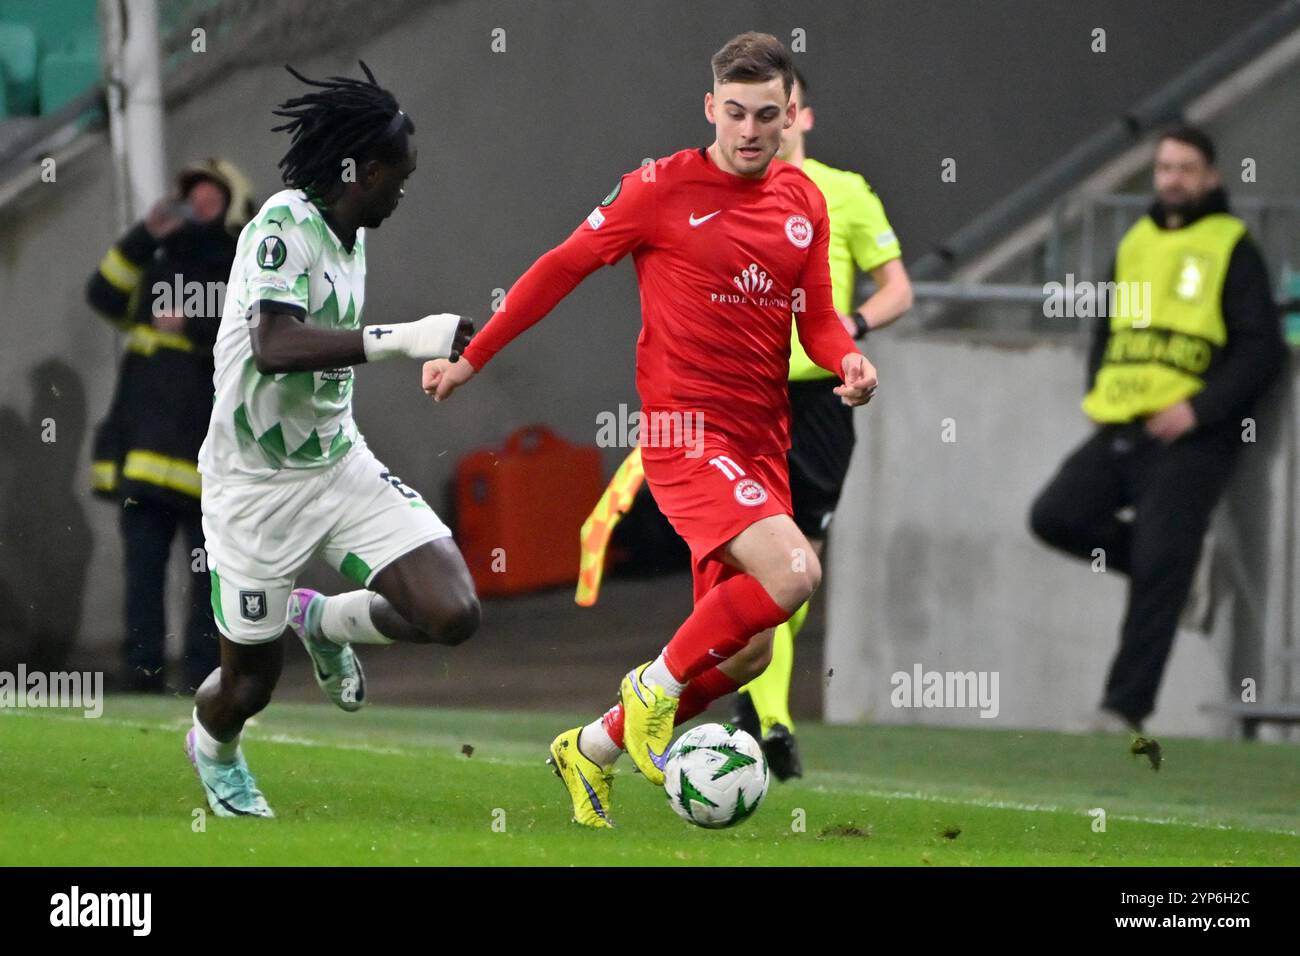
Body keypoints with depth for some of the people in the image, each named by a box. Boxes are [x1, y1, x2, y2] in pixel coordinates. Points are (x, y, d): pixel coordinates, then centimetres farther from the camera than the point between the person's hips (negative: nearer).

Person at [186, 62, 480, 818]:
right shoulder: (285, 224, -22)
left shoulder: (351, 234, 3)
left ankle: (323, 622, 18)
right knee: (252, 680, 7)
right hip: (257, 487, -7)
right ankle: (214, 748, 45)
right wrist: (401, 339, -41)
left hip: (340, 464, 7)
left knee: (453, 614, -13)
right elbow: (273, 346, -36)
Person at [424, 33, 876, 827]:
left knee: (744, 652, 7)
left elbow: (817, 318, 15)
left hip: (763, 443, 7)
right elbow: (563, 268, 1)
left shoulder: (804, 202, 10)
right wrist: (472, 358, 2)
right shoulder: (663, 189, -6)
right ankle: (655, 689, -5)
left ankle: (592, 749, 27)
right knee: (792, 573, -28)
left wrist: (848, 359, -9)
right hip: (685, 430, -6)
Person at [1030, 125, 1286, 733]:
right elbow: (1104, 328, 27)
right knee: (1055, 517, -8)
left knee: (1158, 574, -10)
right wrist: (1099, 392, 9)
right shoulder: (1136, 243, 17)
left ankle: (1126, 707, -8)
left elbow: (1263, 348, -5)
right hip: (1119, 431, 6)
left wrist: (1200, 409, -16)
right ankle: (1169, 567, 11)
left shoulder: (1231, 248, 0)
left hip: (1187, 439, -6)